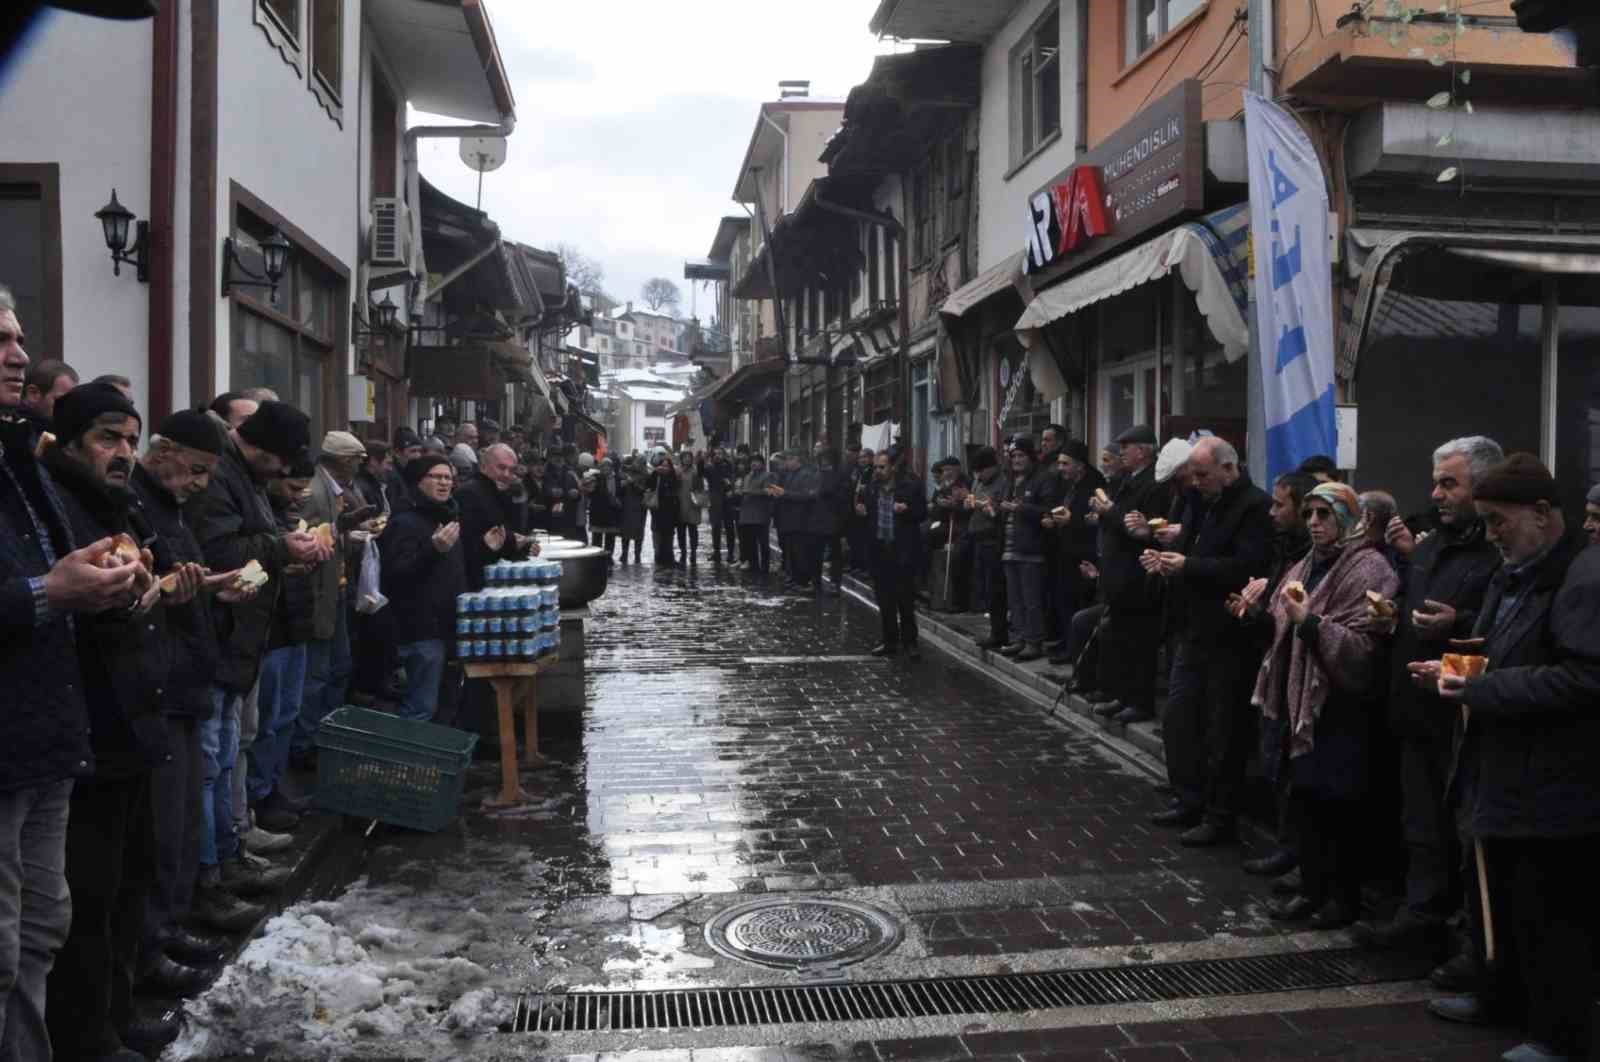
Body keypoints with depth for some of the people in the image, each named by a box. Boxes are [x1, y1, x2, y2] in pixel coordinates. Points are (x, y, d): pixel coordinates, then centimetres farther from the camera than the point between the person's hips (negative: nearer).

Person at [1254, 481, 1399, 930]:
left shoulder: (1368, 571, -10)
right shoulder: (1307, 567, 15)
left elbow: (1362, 647, -20)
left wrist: (1310, 621, -27)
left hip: (1341, 707, -8)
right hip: (1302, 700, 8)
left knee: (1340, 807, 2)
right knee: (1305, 800, 12)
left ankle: (1345, 896, 17)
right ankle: (1313, 888, 25)